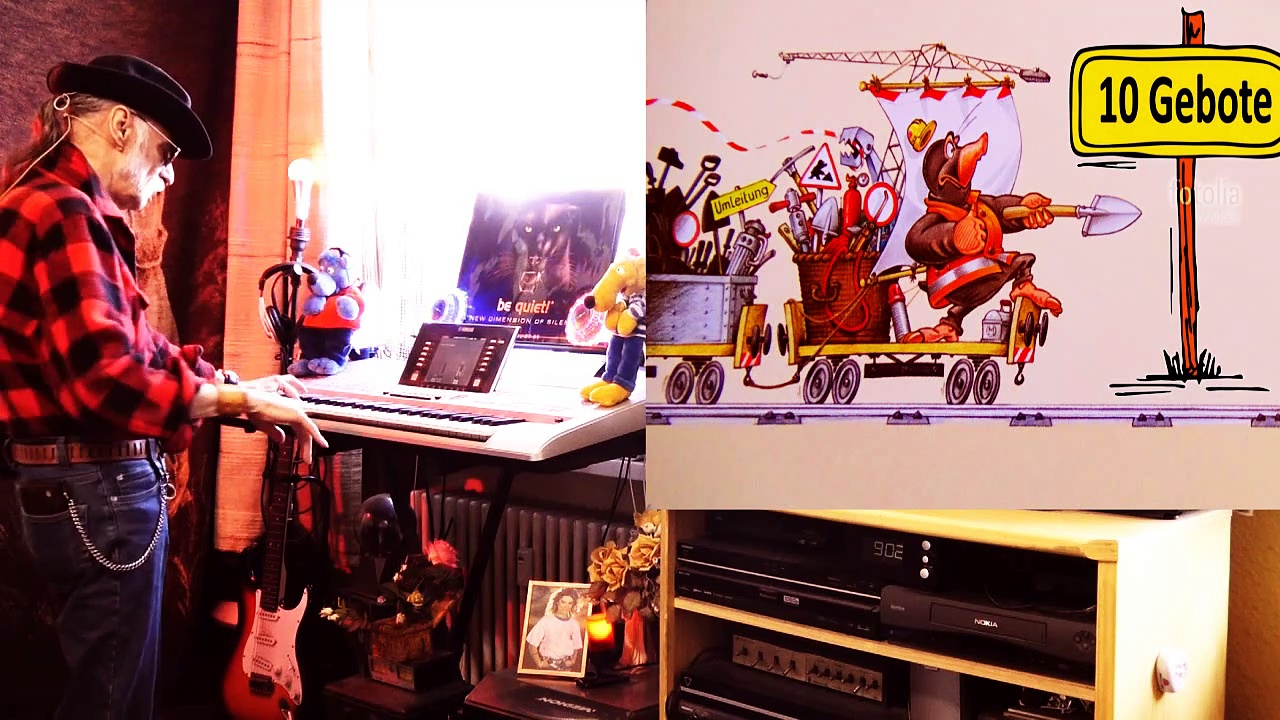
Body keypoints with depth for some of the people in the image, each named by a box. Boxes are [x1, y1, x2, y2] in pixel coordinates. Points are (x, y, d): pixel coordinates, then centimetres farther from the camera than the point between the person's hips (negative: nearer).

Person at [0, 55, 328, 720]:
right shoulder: (61, 213, -19)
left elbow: (131, 345, 17)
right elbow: (106, 377, -29)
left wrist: (230, 382, 10)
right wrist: (238, 399, -20)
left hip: (80, 486, 11)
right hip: (98, 492, -11)